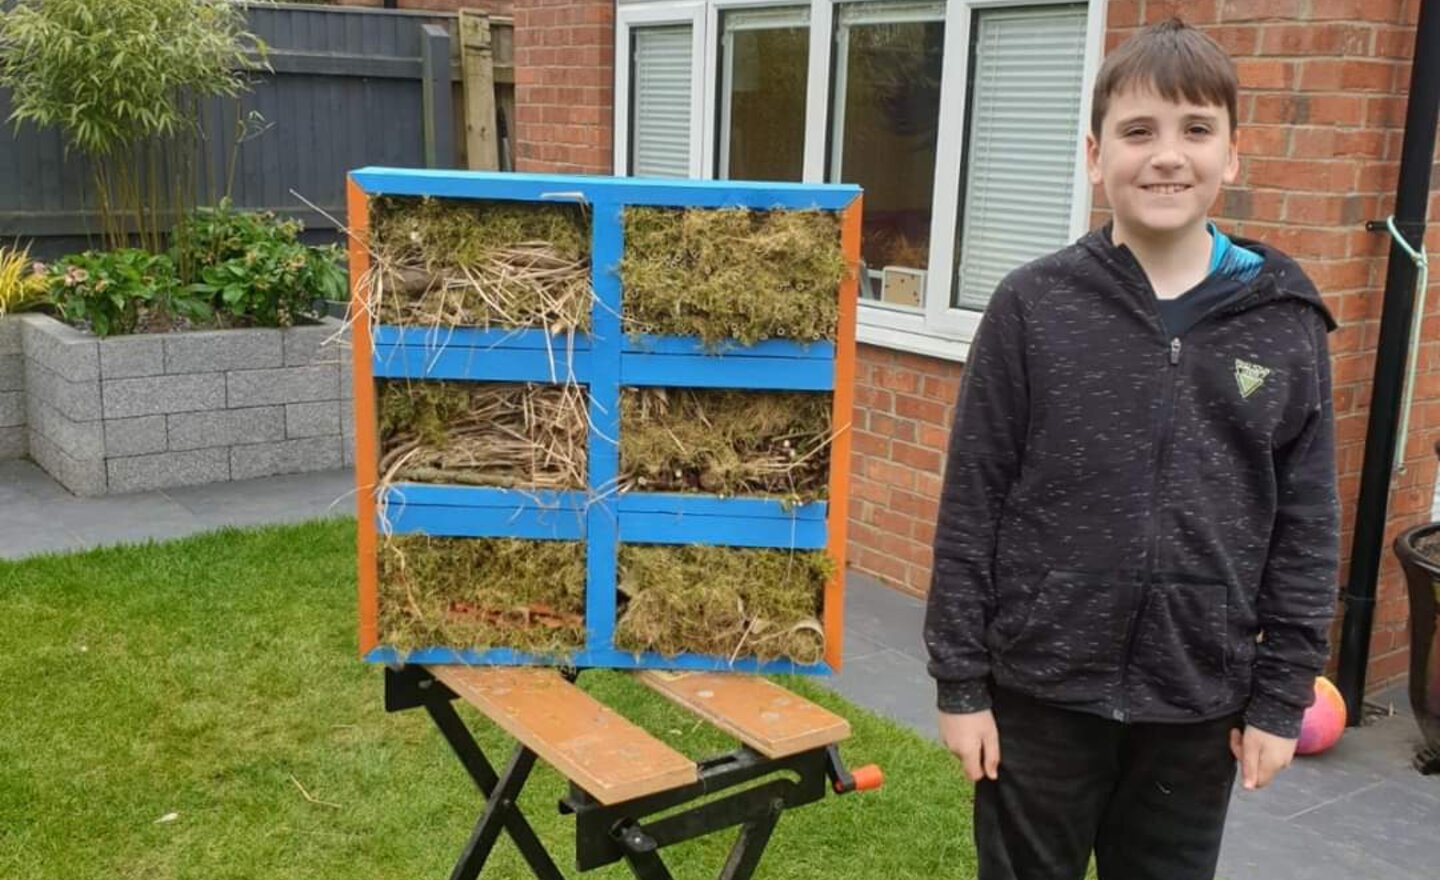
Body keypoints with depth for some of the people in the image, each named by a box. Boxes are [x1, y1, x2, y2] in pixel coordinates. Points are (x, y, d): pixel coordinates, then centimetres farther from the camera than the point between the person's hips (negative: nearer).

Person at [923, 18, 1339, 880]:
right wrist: (960, 681, -5)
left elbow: (1307, 527, 2)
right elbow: (972, 505, -5)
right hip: (1041, 688, -1)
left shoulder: (1286, 323, -3)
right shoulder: (1033, 307, -8)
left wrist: (1283, 696, 1)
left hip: (1200, 702, 2)